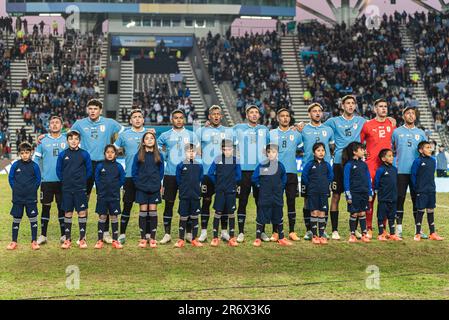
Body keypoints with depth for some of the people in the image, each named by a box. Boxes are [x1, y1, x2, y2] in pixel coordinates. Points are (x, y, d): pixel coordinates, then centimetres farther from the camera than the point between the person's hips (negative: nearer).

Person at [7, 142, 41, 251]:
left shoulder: (34, 166, -4)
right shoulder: (15, 165, -2)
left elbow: (38, 180, 3)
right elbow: (11, 178, 6)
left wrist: (33, 189, -3)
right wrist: (15, 189, 0)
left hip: (31, 198, -1)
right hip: (17, 197, 1)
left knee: (33, 218, 3)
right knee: (16, 219, 7)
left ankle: (34, 241, 11)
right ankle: (14, 242, 16)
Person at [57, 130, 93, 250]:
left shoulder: (84, 154, -2)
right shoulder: (62, 155, 0)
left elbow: (89, 170, 5)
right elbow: (58, 170, 8)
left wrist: (82, 180, 3)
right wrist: (65, 180, 6)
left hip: (81, 189, -1)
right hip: (67, 189, 1)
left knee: (82, 212, 0)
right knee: (68, 213, 6)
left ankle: (82, 239, 8)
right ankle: (67, 239, 14)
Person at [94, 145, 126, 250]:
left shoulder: (118, 166, -1)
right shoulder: (100, 166, -3)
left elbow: (122, 180, 6)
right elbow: (97, 179, 5)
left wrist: (115, 188, 3)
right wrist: (102, 188, 3)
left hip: (114, 196, 0)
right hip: (102, 196, 0)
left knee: (114, 217, 6)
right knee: (102, 217, 4)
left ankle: (115, 240, 12)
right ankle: (100, 240, 9)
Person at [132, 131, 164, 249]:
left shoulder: (159, 155, 5)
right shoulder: (138, 155, 1)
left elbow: (161, 171, 8)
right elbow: (134, 171, 3)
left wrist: (158, 183, -1)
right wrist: (138, 183, -3)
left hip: (154, 189, 1)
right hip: (141, 188, -1)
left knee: (153, 211, 2)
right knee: (143, 211, 2)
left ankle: (152, 238, 8)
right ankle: (143, 238, 8)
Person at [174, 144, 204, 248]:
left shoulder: (199, 166, 3)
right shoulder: (181, 165, -3)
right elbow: (178, 179, 5)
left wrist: (196, 188, 11)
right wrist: (185, 188, 9)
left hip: (196, 196, 2)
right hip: (184, 196, -2)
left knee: (195, 217, 8)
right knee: (183, 217, 1)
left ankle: (194, 240, 16)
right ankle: (181, 240, 9)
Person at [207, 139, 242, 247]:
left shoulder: (235, 160, -1)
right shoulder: (217, 159, -3)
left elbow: (238, 176, 7)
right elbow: (210, 173, 3)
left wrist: (232, 183, 8)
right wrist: (217, 182, 8)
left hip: (231, 191, 1)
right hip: (220, 190, -1)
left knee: (231, 213, 5)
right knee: (218, 212, 0)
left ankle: (232, 238, 12)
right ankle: (215, 237, 6)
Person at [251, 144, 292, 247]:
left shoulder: (280, 166, 1)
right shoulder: (261, 165, -7)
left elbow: (284, 179, 16)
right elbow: (254, 178, 1)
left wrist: (280, 188, 10)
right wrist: (260, 186, 3)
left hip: (277, 197, 3)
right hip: (264, 197, -2)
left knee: (279, 217, 10)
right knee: (261, 218, 1)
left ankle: (281, 239, 18)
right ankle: (258, 239, 7)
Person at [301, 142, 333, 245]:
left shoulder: (326, 165, 5)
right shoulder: (310, 164, -3)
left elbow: (330, 176, 18)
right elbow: (304, 176, 2)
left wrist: (326, 185, 9)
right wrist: (310, 185, 3)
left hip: (324, 192, 2)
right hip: (312, 192, -2)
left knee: (322, 213, 3)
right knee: (314, 213, -2)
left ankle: (321, 235, 8)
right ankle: (314, 235, 4)